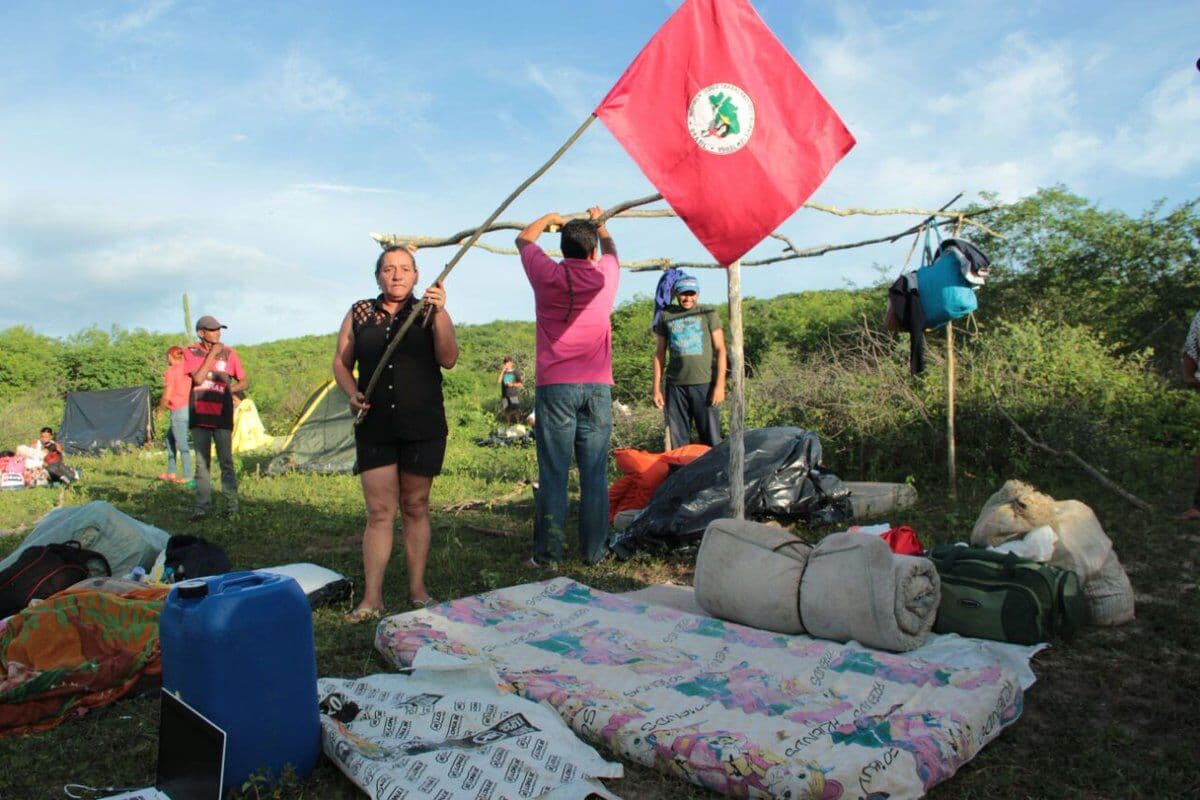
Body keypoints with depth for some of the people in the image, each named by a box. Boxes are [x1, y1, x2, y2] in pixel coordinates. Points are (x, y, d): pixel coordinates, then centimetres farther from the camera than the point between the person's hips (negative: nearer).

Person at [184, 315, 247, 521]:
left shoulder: (229, 353, 4)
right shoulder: (191, 353, 3)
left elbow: (244, 382, 10)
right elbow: (198, 379, -13)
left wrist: (228, 390, -7)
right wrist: (212, 354, -11)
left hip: (221, 415, -1)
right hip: (199, 415, 1)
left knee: (226, 461, 0)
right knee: (201, 463, 5)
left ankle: (231, 504, 7)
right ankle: (202, 507, 10)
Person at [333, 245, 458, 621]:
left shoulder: (430, 313, 3)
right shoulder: (359, 313, 8)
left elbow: (448, 359, -12)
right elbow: (341, 363, 13)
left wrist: (439, 313, -25)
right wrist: (353, 393, -7)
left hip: (423, 428, -1)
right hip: (374, 428, 1)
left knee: (415, 508, 8)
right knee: (379, 512, -1)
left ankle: (418, 589, 19)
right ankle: (372, 598, 4)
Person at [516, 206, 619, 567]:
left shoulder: (547, 275, 0)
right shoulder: (605, 276, 3)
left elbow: (523, 239, 21)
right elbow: (611, 249, 29)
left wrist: (551, 218, 37)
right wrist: (598, 223, 47)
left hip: (555, 386, -1)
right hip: (597, 387, 1)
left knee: (553, 473, 1)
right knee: (594, 473, 5)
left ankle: (546, 552, 5)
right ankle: (594, 549, 11)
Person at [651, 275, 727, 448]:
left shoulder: (708, 314, 6)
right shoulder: (666, 316, 12)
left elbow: (720, 349, 2)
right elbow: (659, 352, 15)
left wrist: (720, 385, -7)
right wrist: (656, 388, 9)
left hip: (704, 383, -2)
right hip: (676, 385, 2)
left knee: (711, 440, -4)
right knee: (677, 440, 4)